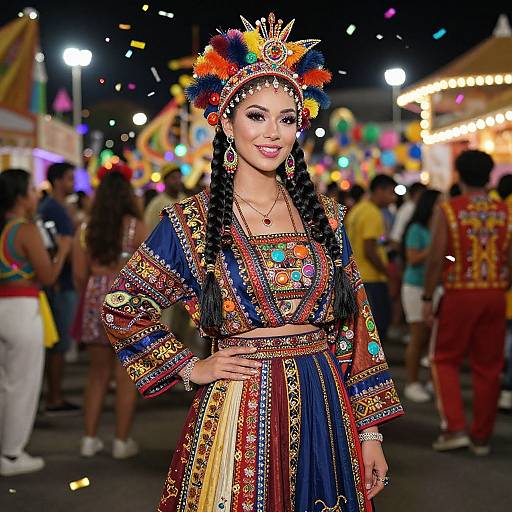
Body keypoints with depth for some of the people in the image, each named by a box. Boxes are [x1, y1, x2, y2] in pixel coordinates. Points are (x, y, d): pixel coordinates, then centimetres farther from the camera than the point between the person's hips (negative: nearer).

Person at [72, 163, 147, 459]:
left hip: (95, 301, 4)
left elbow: (80, 275, 1)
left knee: (98, 372, 14)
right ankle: (122, 441, 9)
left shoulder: (85, 230, 2)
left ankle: (90, 439, 17)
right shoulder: (137, 228, -7)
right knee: (127, 374, 4)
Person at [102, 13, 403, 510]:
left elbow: (356, 324, 7)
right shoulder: (190, 221, -3)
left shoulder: (325, 216, 6)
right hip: (236, 417, -3)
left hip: (325, 414, 3)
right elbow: (121, 306, 3)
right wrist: (189, 367, -3)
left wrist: (369, 431, 5)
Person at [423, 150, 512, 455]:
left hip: (459, 294, -3)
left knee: (445, 360, 11)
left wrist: (428, 298, -4)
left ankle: (454, 428, 1)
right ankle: (482, 437, 16)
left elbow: (437, 258, -11)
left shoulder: (447, 211, -7)